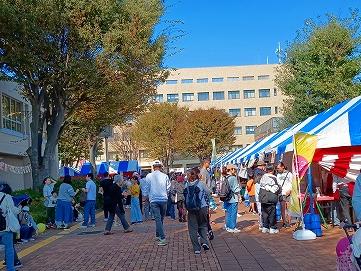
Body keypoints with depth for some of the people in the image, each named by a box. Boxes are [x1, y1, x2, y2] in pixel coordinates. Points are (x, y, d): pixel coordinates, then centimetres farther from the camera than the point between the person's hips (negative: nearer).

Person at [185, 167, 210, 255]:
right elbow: (209, 192, 3)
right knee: (203, 225, 18)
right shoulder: (201, 184, -10)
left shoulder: (186, 185, -4)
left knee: (193, 228, 9)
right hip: (202, 208, -1)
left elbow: (185, 196, 3)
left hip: (191, 209, 1)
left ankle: (196, 248, 8)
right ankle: (204, 241, -1)